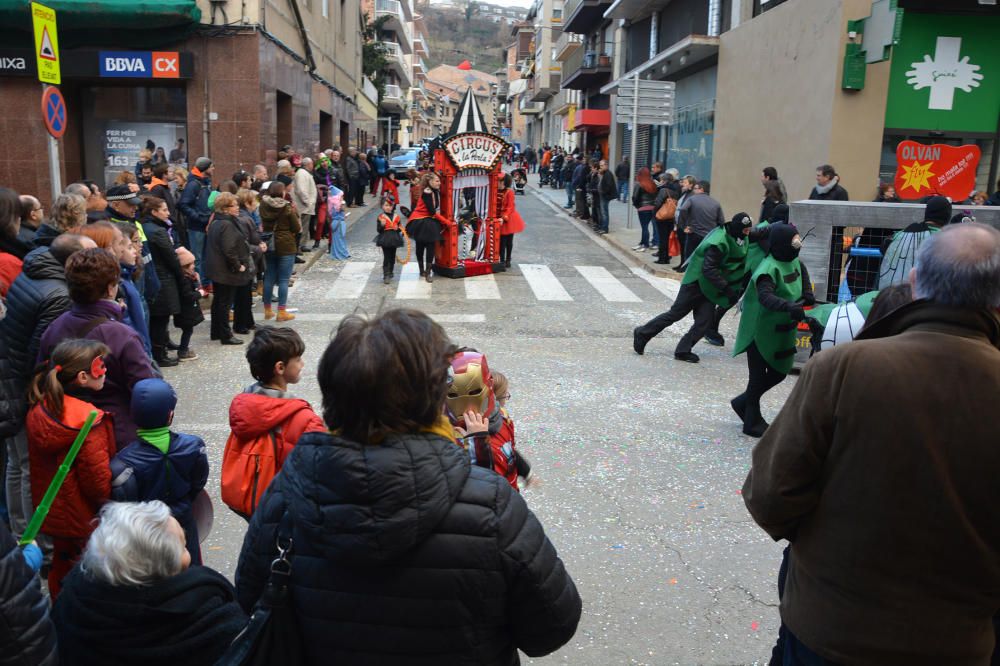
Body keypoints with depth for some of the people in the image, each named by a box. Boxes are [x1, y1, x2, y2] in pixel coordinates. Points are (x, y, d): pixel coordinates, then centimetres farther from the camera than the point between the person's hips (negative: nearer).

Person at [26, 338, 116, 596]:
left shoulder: (40, 409, -6)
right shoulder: (88, 421, -29)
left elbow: (37, 465, 7)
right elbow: (99, 481, -23)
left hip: (53, 514, 8)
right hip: (87, 519, -7)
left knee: (62, 569, 26)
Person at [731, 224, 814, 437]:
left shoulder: (794, 263, 3)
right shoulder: (769, 268, -25)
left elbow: (802, 273, 24)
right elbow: (765, 296, -40)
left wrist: (807, 295, 5)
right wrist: (788, 306, -56)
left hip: (782, 332, 9)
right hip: (761, 330, -9)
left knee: (779, 372, 18)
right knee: (759, 376, 2)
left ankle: (743, 402, 35)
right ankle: (752, 422, 16)